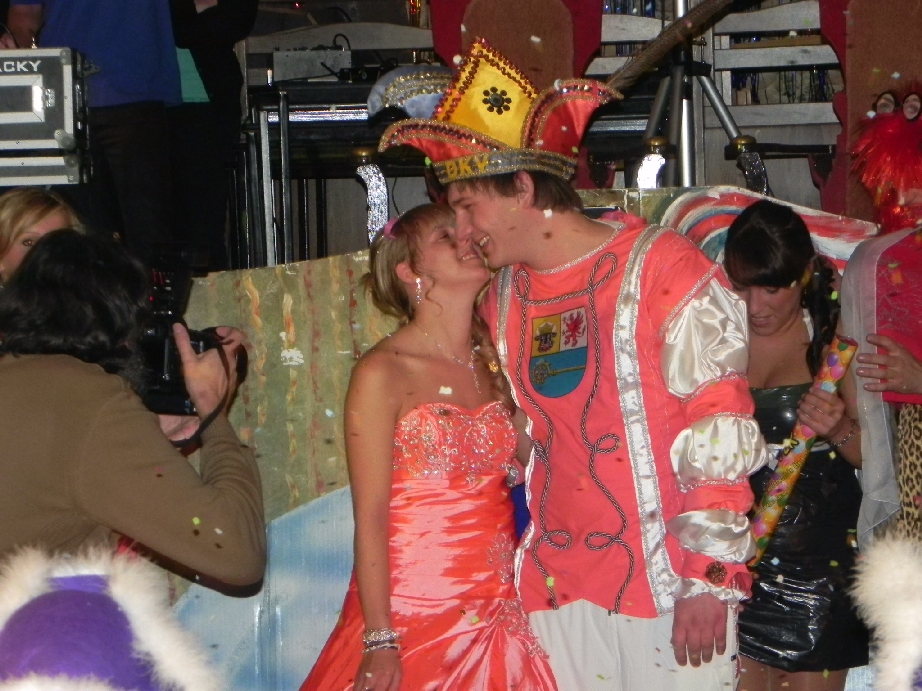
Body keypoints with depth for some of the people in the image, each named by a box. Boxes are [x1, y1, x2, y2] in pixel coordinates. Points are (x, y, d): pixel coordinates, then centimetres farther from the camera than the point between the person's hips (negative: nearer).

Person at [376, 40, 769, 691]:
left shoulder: (660, 266, -7)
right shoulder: (504, 297, 11)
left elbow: (719, 432, -11)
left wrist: (710, 578, -14)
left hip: (668, 584, -5)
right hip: (558, 585, 5)